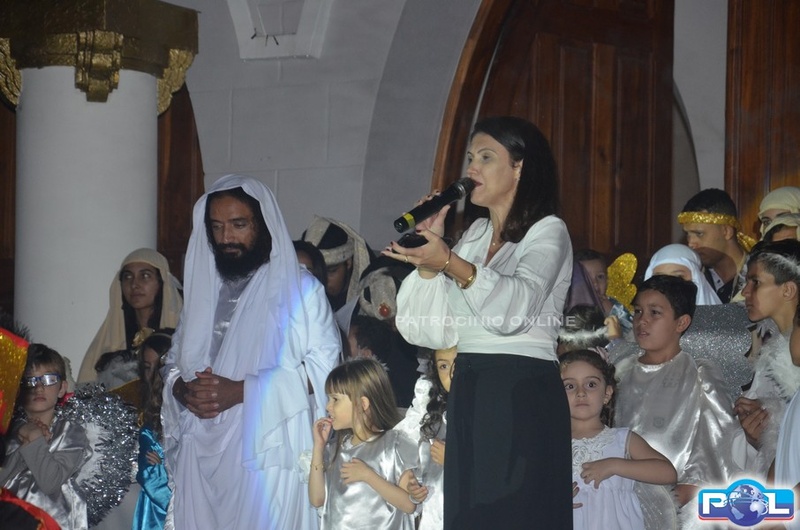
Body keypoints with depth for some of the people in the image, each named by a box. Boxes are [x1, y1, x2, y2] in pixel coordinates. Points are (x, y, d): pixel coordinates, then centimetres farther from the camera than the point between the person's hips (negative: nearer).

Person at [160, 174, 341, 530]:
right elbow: (174, 360, 18)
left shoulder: (299, 288, -1)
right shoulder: (204, 286, 14)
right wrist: (184, 390, -5)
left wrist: (242, 390, -16)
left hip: (265, 452, -4)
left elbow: (322, 370, -9)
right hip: (204, 455, 4)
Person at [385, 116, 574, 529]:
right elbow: (435, 331, 9)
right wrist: (427, 256, 0)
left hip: (523, 397, -7)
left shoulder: (547, 232, -3)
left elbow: (514, 307, -24)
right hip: (467, 393, 7)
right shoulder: (475, 234, 17)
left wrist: (448, 261, -34)